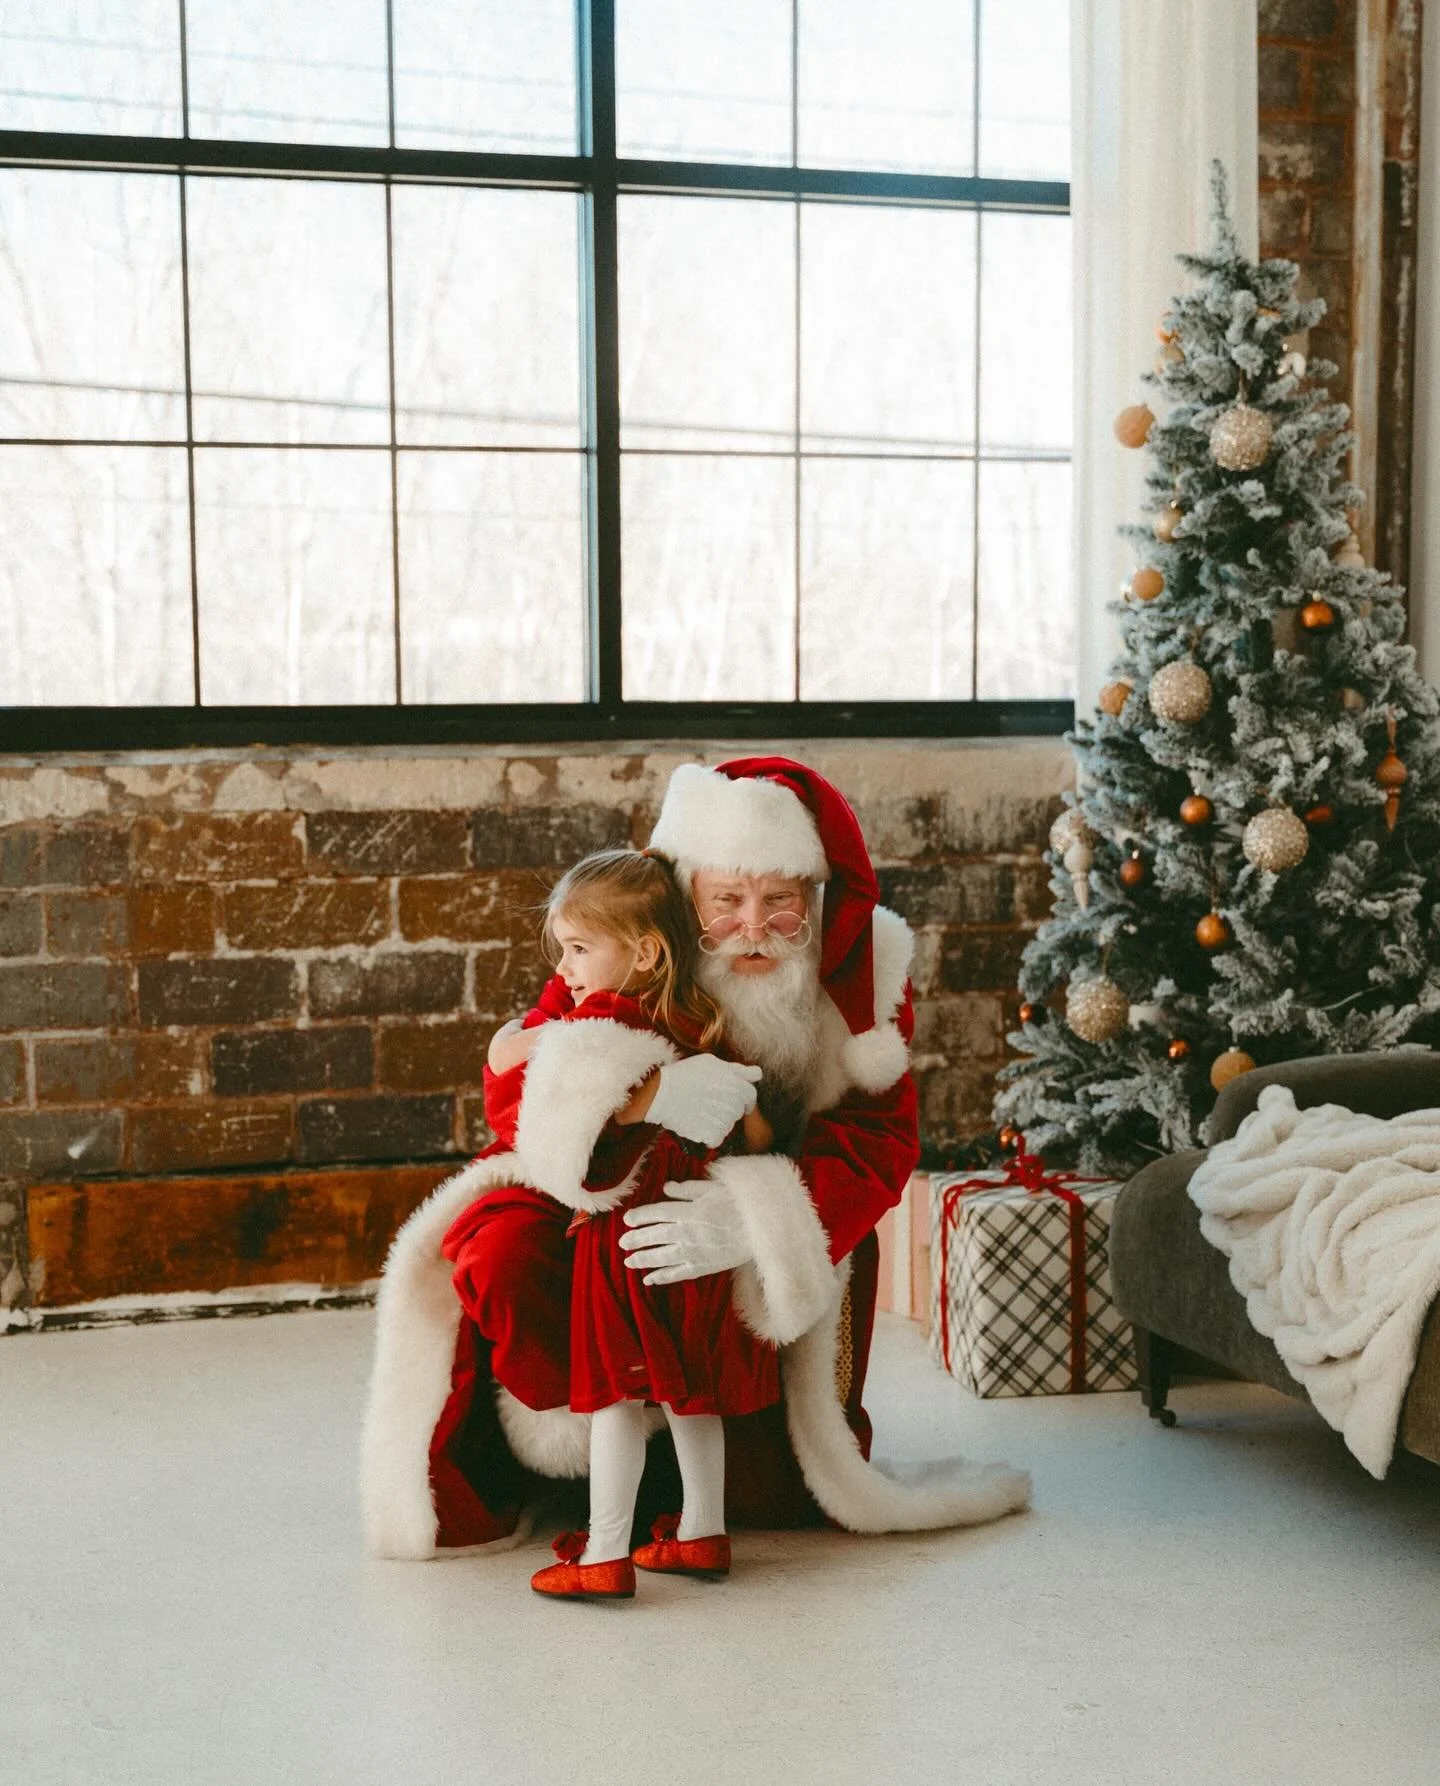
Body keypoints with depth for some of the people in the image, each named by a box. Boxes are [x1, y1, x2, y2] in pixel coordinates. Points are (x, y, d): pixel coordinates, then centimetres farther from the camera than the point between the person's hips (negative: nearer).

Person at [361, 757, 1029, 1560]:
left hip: (789, 1260, 1)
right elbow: (519, 1084, -29)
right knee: (504, 1252, -30)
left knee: (775, 1494, -7)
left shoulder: (863, 968, -18)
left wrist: (756, 1222, -47)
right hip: (618, 1205, -1)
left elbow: (880, 1140, -26)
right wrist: (637, 1087, -53)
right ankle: (580, 1435, 0)